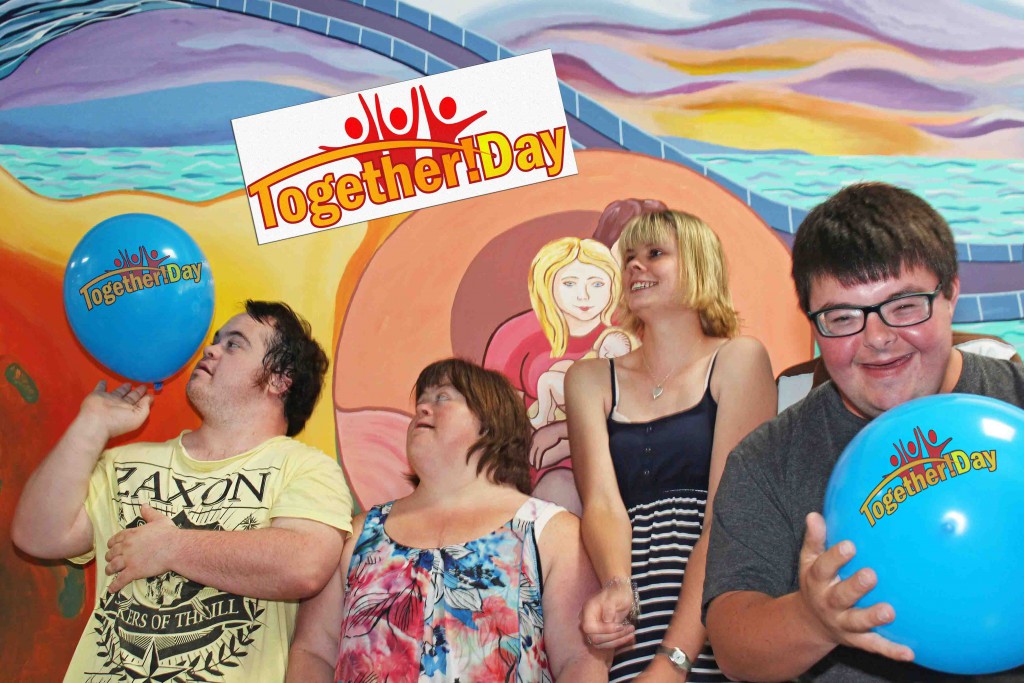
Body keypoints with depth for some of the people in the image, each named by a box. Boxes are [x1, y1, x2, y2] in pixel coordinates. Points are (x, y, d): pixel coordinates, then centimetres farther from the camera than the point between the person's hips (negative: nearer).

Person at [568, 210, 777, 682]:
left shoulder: (737, 359, 5)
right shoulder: (591, 379, 15)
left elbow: (728, 513, -5)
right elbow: (602, 502, 1)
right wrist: (616, 587, -20)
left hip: (718, 631, -3)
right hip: (635, 627, 3)